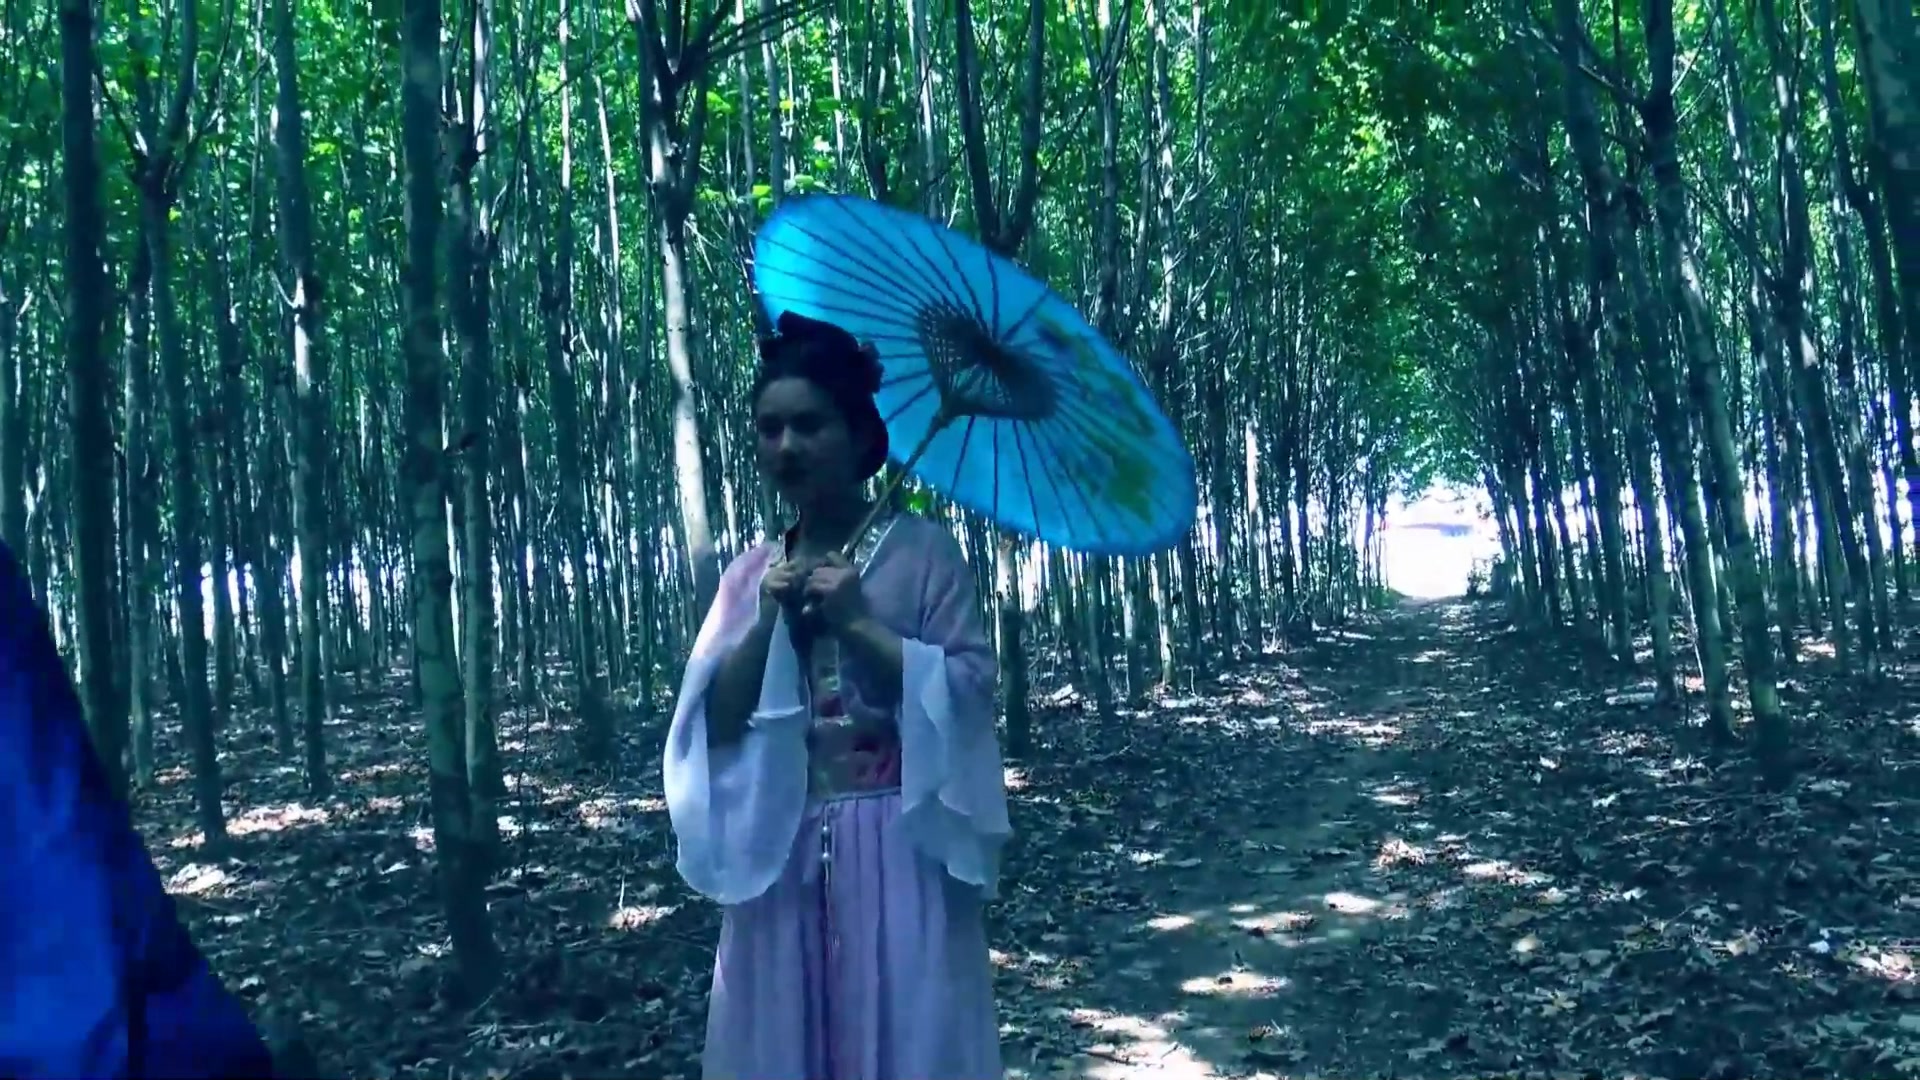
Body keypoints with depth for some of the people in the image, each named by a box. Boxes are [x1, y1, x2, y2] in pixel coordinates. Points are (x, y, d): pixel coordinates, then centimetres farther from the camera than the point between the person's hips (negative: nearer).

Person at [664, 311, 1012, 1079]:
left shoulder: (920, 550, -2)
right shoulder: (751, 575, 10)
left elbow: (971, 689, -9)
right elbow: (712, 724, 4)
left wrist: (859, 622, -14)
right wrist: (768, 626, -8)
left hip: (899, 848, -4)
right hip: (783, 858, 4)